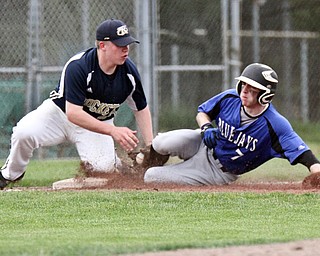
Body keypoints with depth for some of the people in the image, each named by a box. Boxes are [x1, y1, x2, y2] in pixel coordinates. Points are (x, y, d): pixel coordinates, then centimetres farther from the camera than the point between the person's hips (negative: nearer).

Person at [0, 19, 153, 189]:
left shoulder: (129, 71, -15)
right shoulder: (78, 66, -31)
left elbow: (141, 109, 0)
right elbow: (72, 113, -34)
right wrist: (113, 131, -42)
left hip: (99, 123, 3)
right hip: (60, 112, -2)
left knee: (103, 167, -26)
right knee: (24, 133, -30)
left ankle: (116, 161, 13)